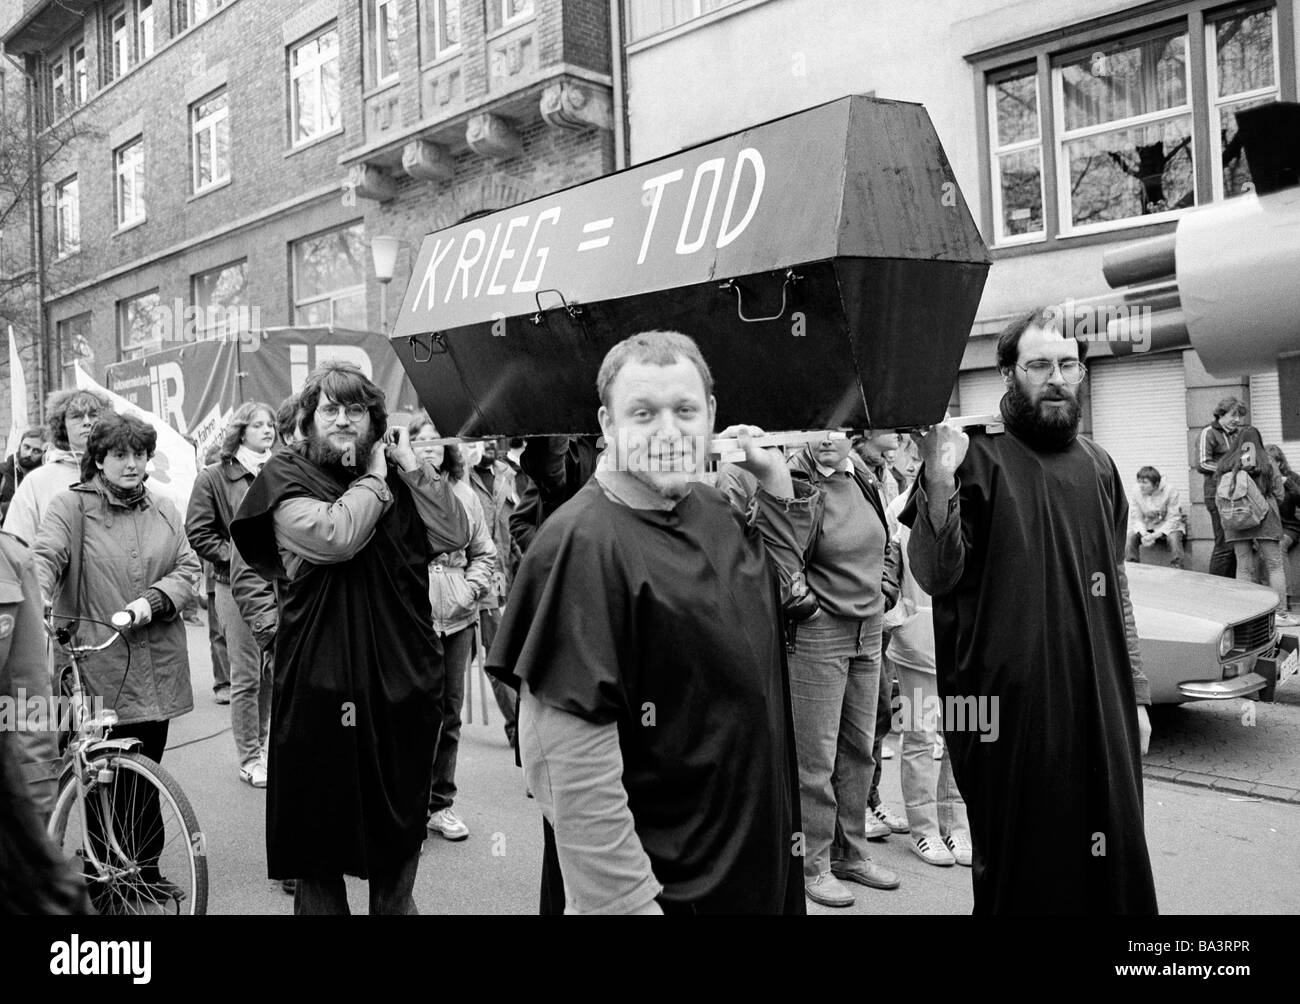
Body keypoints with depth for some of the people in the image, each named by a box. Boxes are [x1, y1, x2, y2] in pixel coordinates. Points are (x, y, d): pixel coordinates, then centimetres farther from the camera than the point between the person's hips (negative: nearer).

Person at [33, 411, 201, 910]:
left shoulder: (163, 509, 11)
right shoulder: (72, 505, 0)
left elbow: (188, 567, 6)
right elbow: (45, 556, -14)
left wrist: (150, 600, -12)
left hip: (156, 663, 4)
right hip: (98, 664, -3)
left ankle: (146, 867, 26)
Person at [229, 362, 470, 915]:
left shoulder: (395, 479, 9)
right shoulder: (287, 476, -4)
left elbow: (454, 534, -4)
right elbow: (333, 536, -23)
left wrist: (411, 467, -7)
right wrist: (373, 480, -11)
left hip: (401, 677, 5)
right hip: (321, 682, -4)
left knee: (402, 823, 19)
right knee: (319, 824, 9)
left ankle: (396, 901, 40)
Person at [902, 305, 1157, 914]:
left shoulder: (1098, 465, 10)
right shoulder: (978, 456, -8)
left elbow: (1115, 589, 17)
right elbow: (933, 576, -17)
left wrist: (1136, 696, 15)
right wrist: (938, 482, -33)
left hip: (1100, 706, 6)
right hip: (1010, 708, -5)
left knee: (1112, 861, 15)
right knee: (1021, 868, 8)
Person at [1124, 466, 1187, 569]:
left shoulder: (1170, 491, -19)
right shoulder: (1137, 494, -8)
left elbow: (1173, 519, -20)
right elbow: (1137, 519, -6)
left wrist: (1156, 535, -31)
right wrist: (1144, 534, -27)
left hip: (1168, 526, -3)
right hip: (1148, 528, 4)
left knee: (1173, 538, -35)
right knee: (1131, 537, -22)